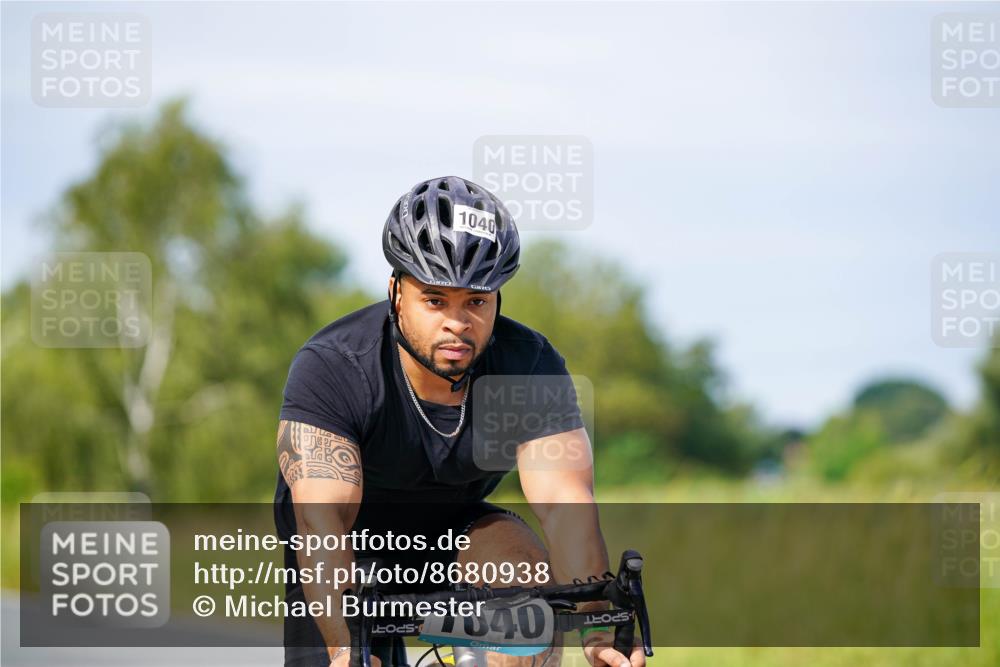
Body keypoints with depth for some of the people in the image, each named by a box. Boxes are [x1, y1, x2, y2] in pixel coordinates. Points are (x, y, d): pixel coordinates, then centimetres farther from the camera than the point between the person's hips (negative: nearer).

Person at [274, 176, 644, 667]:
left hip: (452, 533, 1)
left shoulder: (531, 367, -22)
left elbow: (565, 503, -31)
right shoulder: (329, 368, -29)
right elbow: (322, 518, -39)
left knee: (531, 578, -28)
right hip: (352, 549, -1)